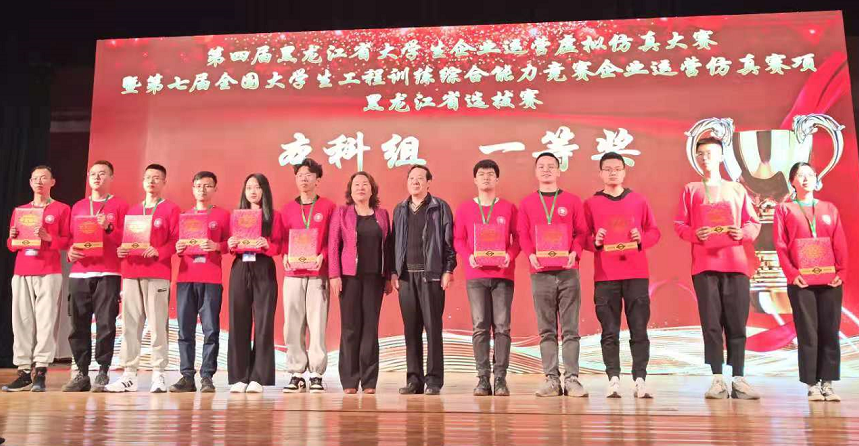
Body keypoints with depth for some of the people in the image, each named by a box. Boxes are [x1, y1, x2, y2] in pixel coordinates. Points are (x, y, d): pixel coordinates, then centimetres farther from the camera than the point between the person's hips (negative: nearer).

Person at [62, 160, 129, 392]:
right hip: (79, 272, 4)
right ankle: (81, 374, 9)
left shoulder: (120, 205, 7)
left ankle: (103, 374, -1)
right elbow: (69, 237, 21)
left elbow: (126, 239, 1)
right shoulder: (77, 207, 19)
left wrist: (108, 227, -16)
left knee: (105, 324, -7)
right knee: (78, 325, 3)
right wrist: (70, 250, 0)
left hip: (108, 273, -4)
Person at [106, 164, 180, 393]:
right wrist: (120, 250, -2)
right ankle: (129, 375, 8)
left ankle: (158, 375, -2)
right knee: (129, 324, 3)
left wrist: (158, 251, -20)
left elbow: (177, 240, -5)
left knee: (157, 324, -6)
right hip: (131, 272, 5)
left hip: (157, 273, -5)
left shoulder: (171, 209, 4)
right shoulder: (132, 210, 20)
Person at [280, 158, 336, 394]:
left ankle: (316, 375, 4)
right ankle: (296, 374, 9)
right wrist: (285, 256, -7)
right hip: (293, 274, 3)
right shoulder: (288, 209, 13)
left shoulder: (328, 207, 6)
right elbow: (282, 239, 12)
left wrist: (322, 256, -13)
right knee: (292, 325, 1)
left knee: (317, 324, -3)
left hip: (318, 273, -2)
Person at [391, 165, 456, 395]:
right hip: (406, 275, 4)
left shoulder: (440, 207, 3)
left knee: (433, 328, -3)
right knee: (411, 329, 5)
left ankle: (434, 381, 2)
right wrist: (393, 271, 7)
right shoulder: (400, 210, 16)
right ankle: (413, 380, 11)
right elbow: (394, 241, 14)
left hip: (431, 275, -4)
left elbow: (449, 240, -2)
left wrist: (448, 270, -9)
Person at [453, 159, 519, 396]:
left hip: (503, 274, 0)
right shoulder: (465, 208, 10)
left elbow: (517, 237, 6)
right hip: (475, 274, 1)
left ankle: (500, 379, 1)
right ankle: (483, 379, 3)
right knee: (480, 327, -1)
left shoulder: (508, 208, 9)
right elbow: (458, 239, 7)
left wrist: (510, 255, -13)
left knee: (502, 327, -3)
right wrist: (469, 257, -11)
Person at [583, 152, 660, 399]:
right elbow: (582, 237, 5)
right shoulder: (591, 203, 7)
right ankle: (613, 380, 3)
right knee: (609, 331, 0)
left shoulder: (639, 200, 10)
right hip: (605, 276, -1)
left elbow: (654, 231, 10)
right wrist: (595, 242, -15)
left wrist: (642, 239, -10)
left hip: (636, 274, 1)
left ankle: (640, 380, 3)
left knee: (639, 329, -1)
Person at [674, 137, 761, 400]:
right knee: (711, 323, -3)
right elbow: (679, 224, 7)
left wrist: (743, 233, -10)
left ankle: (738, 380, 1)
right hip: (705, 263, -1)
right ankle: (717, 380, -1)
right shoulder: (691, 190, 12)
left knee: (737, 323, -2)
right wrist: (694, 234, -13)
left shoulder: (737, 189, 15)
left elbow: (754, 222, 12)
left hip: (735, 263, 1)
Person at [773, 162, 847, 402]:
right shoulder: (784, 209, 8)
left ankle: (828, 384, 8)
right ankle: (812, 385, 3)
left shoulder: (830, 209, 15)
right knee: (807, 333, -2)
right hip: (800, 281, -2)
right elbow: (780, 245, -1)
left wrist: (841, 272, -5)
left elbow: (840, 245, 8)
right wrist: (791, 273, -13)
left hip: (830, 280, 3)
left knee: (830, 332, 2)